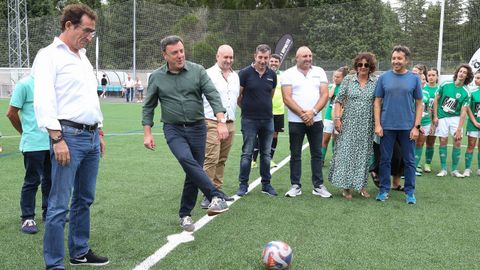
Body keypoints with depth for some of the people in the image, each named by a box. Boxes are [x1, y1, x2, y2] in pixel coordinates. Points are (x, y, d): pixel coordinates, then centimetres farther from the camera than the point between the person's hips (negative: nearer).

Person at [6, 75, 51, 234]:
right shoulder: (25, 84, -9)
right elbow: (11, 113, -5)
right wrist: (25, 132, 4)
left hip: (52, 142, 6)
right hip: (33, 143, -6)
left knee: (50, 179, 14)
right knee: (32, 181, 0)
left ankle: (49, 212, 28)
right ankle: (27, 218, 11)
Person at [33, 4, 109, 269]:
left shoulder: (83, 57, 20)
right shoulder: (50, 55, -6)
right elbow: (43, 100, -14)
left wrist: (99, 133, 21)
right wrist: (57, 139, -19)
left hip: (91, 137, 8)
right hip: (69, 136, -8)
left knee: (84, 200, 14)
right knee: (60, 205, -5)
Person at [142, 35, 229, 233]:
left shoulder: (197, 71, -2)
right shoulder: (156, 77, 1)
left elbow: (213, 96, -9)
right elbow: (148, 107, 8)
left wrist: (221, 122, -21)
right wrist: (147, 133, 1)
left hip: (197, 128, 1)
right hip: (173, 129, -1)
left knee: (193, 171, 5)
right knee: (186, 160, -29)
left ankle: (185, 214, 21)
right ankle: (216, 196, -27)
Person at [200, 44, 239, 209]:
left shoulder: (235, 76, 15)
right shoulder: (208, 74, -5)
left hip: (230, 124, 6)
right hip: (212, 123, -6)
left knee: (222, 159, 10)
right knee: (211, 159, -11)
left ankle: (217, 190, 18)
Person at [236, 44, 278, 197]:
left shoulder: (272, 75, 5)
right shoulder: (245, 73, -8)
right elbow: (238, 96, -2)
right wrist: (247, 108, 8)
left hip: (267, 119, 4)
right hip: (249, 120, -4)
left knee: (266, 154, 10)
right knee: (247, 153, 1)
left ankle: (266, 184, 20)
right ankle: (243, 184, 11)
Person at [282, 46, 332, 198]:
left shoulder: (319, 72, 8)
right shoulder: (289, 74, 0)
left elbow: (325, 95, 1)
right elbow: (287, 99, -7)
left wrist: (313, 112, -13)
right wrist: (302, 114, -14)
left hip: (315, 120, 2)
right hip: (296, 121, -2)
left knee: (317, 154, 7)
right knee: (295, 155, 4)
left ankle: (318, 186, 15)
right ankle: (295, 186, 13)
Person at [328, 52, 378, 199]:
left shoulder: (376, 82, 2)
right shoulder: (348, 80, 3)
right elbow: (338, 100, 2)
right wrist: (337, 118, -7)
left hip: (367, 126, 0)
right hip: (349, 124, 0)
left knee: (364, 154, 7)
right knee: (346, 153, 0)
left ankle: (362, 185, 19)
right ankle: (346, 186, 9)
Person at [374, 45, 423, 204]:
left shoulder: (414, 78, 2)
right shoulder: (384, 78, 2)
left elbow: (419, 104, 3)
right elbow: (377, 102, 4)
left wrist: (416, 126, -4)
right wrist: (377, 124, -3)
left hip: (408, 127, 0)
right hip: (387, 126, 0)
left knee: (409, 160, 7)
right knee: (385, 159, 7)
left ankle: (410, 192, 18)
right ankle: (384, 190, 19)